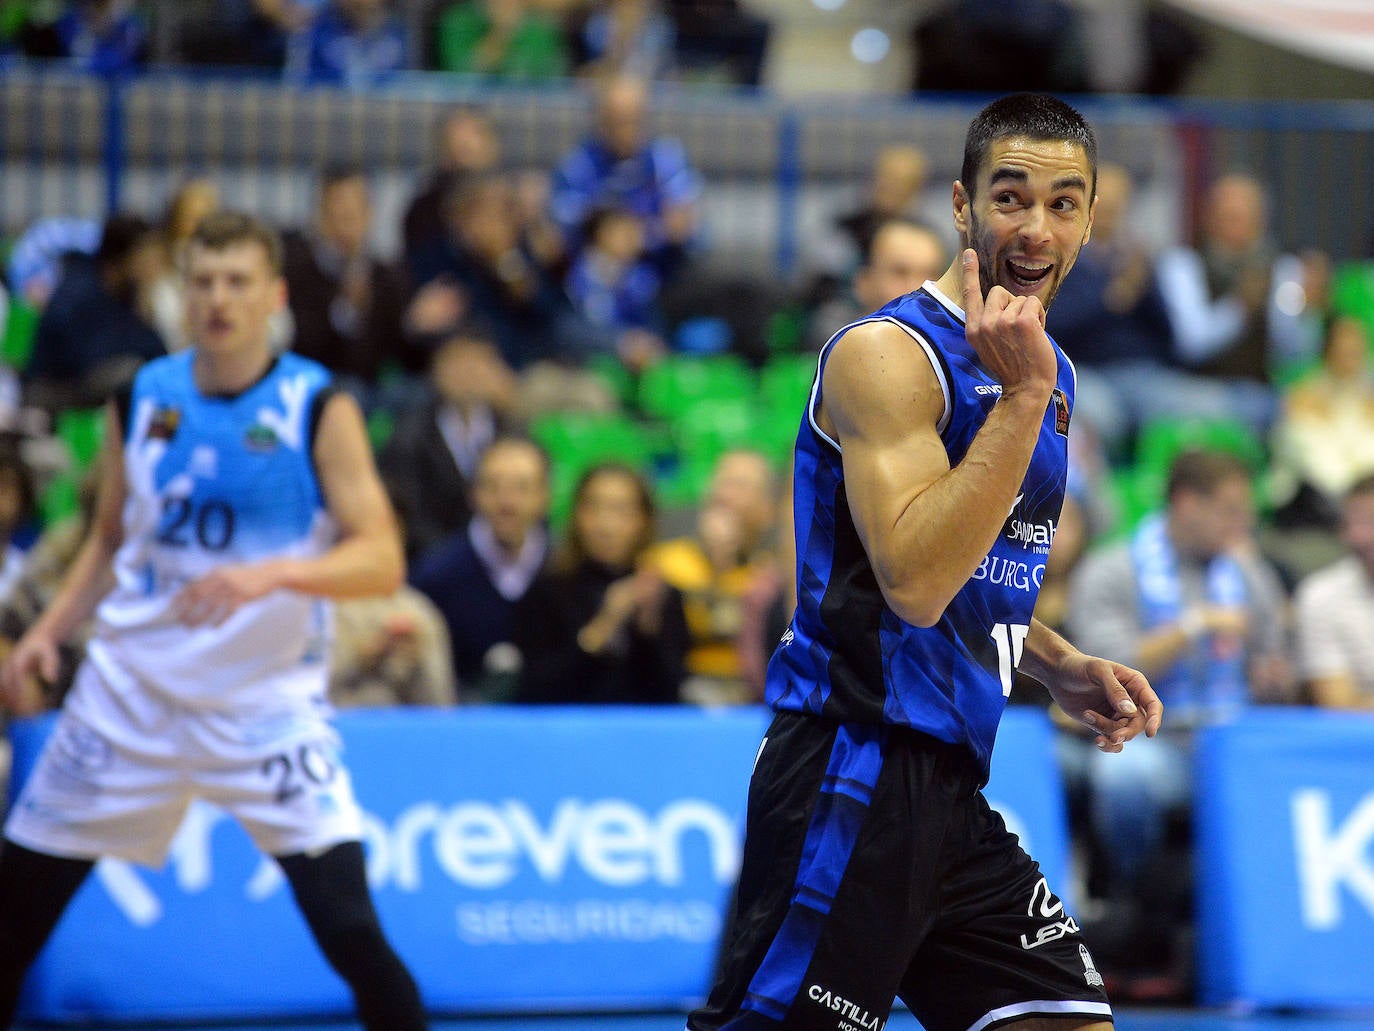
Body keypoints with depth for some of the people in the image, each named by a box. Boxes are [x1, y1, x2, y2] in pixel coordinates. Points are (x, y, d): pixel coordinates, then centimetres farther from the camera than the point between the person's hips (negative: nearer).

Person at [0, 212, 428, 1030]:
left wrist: (274, 573, -31)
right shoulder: (143, 398, 4)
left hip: (267, 703, -4)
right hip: (129, 690, 4)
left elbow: (382, 560, -15)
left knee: (348, 923, -15)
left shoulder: (318, 409, -8)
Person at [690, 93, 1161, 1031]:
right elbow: (914, 583, -25)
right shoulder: (888, 354, -12)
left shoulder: (1049, 373, 15)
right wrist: (1023, 394, -24)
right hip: (855, 771, -8)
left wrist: (1060, 668, 11)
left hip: (952, 791, 8)